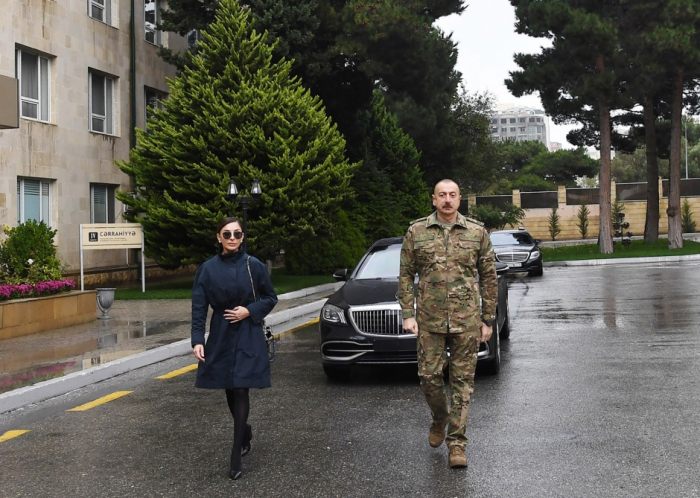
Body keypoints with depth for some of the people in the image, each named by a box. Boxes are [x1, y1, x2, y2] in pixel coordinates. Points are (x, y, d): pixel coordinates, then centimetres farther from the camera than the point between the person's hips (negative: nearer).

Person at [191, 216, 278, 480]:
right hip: (220, 337, 2)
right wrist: (197, 340, -14)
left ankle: (236, 458, -4)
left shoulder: (254, 266, -4)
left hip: (248, 338, -2)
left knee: (240, 390, -9)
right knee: (229, 390, 12)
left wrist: (249, 311, -12)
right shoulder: (207, 269, -1)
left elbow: (270, 298, 5)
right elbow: (199, 307, -3)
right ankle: (245, 431, 41)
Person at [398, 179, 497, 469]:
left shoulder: (477, 232, 3)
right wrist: (408, 314, -2)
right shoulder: (416, 232, 3)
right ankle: (439, 419, 33)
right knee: (429, 377, 3)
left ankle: (457, 442, 11)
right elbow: (406, 275, 6)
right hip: (429, 320, 0)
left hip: (466, 321, 0)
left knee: (463, 382, 2)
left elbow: (489, 277, 7)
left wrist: (488, 320, 5)